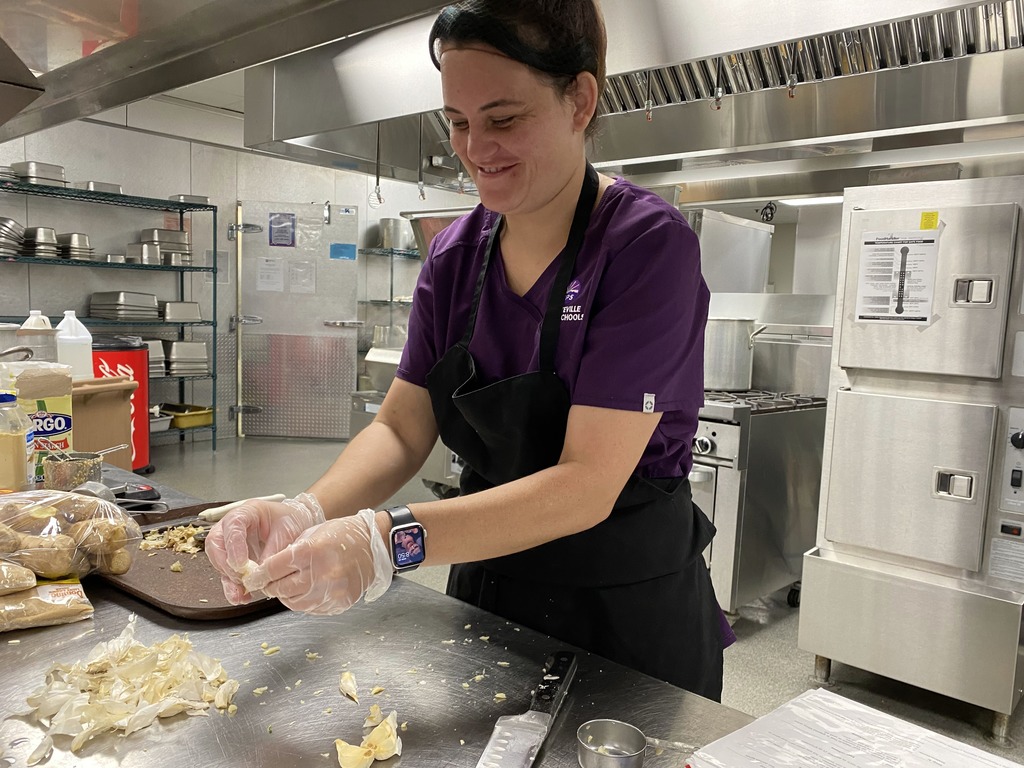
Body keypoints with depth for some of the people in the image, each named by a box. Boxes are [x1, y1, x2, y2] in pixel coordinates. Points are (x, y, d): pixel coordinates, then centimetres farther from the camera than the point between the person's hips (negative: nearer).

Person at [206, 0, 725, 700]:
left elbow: (587, 484, -26)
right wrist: (309, 515, -22)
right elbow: (402, 429, -3)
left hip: (630, 616, -5)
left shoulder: (649, 245, -20)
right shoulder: (457, 254, -3)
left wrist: (386, 540, -35)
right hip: (488, 592, 5)